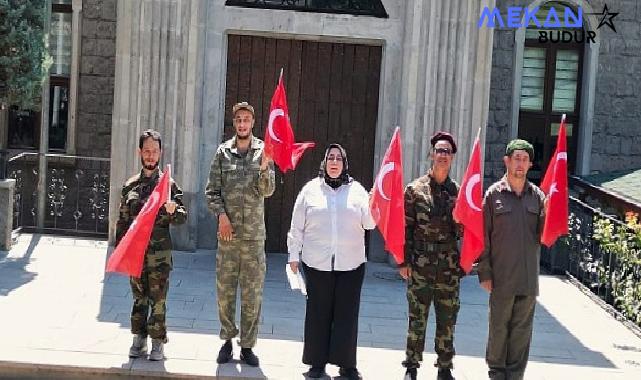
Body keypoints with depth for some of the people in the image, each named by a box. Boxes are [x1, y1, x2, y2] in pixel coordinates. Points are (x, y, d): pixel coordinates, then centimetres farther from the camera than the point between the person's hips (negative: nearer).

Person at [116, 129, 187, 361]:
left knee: (158, 300, 0)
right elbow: (122, 221, 12)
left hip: (159, 252, -3)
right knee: (139, 298, 10)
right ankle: (139, 339, 19)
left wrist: (173, 211, -27)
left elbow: (182, 218, -5)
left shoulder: (168, 184, -1)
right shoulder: (130, 185, 8)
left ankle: (157, 342, 8)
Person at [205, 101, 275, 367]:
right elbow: (212, 191, 5)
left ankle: (247, 345, 12)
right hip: (228, 232, 1)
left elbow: (267, 191, -6)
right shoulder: (223, 152, 4)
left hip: (254, 234, -1)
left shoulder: (263, 152, 2)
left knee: (252, 293, 3)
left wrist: (264, 168, -24)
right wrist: (221, 215, -10)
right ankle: (227, 340, 21)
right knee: (225, 290, 7)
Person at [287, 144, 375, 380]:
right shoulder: (311, 189, 5)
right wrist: (294, 254, 6)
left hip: (350, 264, 0)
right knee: (318, 313, 7)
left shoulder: (357, 190, 6)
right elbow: (297, 225, 7)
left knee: (347, 314, 4)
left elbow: (369, 222, -1)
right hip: (317, 263, 0)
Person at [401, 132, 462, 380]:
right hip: (420, 264, -2)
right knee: (417, 318, 5)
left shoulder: (458, 191, 7)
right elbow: (406, 227, -1)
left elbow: (463, 230, 10)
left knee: (447, 320, 8)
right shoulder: (415, 189, 0)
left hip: (449, 266, 2)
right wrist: (404, 261, -4)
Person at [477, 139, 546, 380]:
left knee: (522, 331, 8)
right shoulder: (493, 194, -1)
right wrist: (484, 273, -5)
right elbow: (483, 236, -1)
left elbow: (545, 236, 3)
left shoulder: (537, 196, 6)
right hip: (502, 277, -2)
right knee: (499, 328, 6)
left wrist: (549, 214, -16)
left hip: (529, 278, 2)